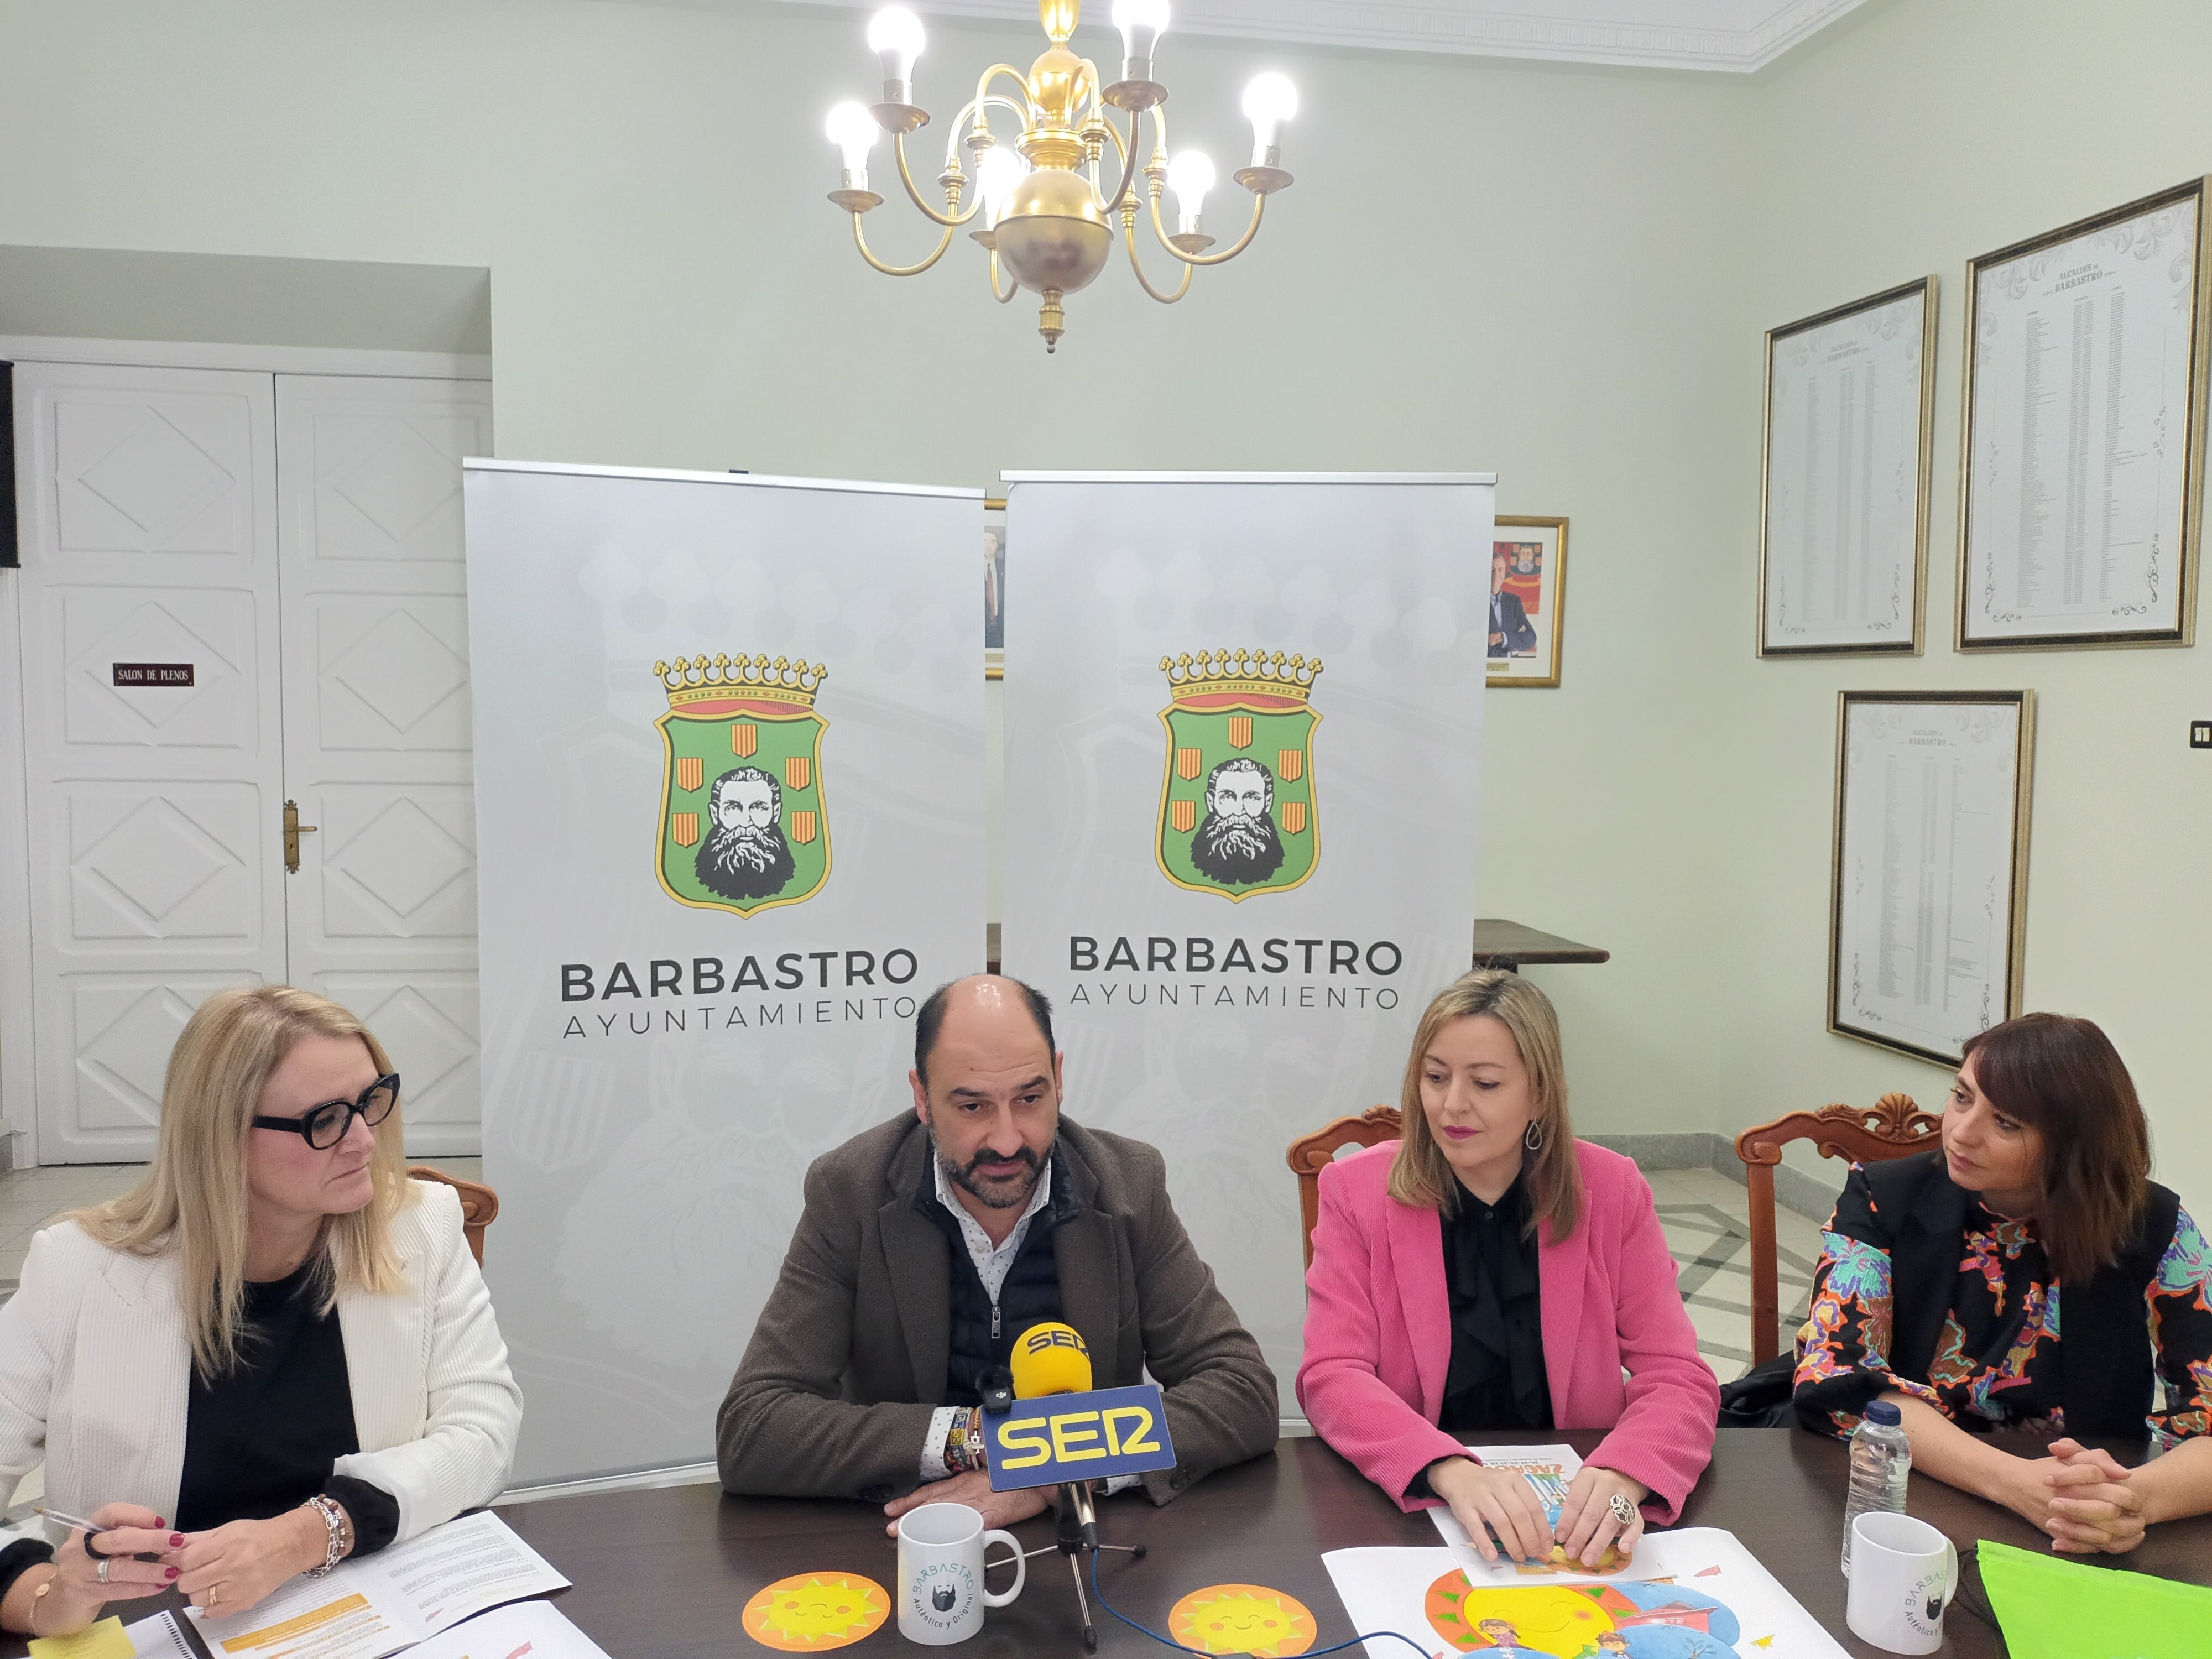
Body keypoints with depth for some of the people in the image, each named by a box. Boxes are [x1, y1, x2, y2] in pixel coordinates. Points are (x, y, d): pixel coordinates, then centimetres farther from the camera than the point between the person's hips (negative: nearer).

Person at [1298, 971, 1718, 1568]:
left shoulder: (1611, 1190, -1)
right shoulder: (1357, 1190, -4)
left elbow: (1678, 1377, -5)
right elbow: (1331, 1375, -12)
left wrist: (1621, 1474, -28)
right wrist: (1450, 1471, -31)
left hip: (1571, 1513, 1)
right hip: (1408, 1505, -1)